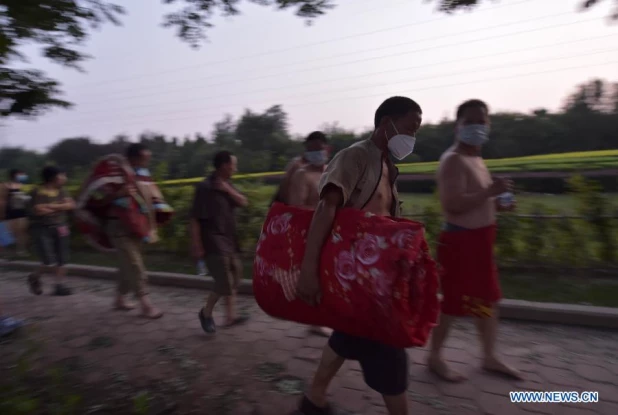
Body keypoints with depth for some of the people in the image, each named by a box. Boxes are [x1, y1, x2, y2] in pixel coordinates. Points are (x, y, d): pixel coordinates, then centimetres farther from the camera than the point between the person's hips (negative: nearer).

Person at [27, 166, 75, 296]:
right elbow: (39, 210, -20)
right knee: (49, 263, -8)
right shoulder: (38, 192, -9)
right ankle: (34, 277, 22)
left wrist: (52, 206, -14)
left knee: (61, 261, 4)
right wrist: (60, 208, -7)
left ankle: (60, 285, 13)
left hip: (60, 228, 5)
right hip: (42, 229, -5)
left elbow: (71, 205, -3)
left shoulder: (61, 191, 7)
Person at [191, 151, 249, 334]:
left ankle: (230, 316, 26)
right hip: (214, 242, -8)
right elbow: (195, 219, -17)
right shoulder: (205, 187, -16)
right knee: (224, 283, -6)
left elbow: (243, 202, 2)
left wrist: (228, 190, -13)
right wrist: (197, 246, -17)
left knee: (234, 278, 13)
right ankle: (206, 312, 18)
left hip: (230, 240, 9)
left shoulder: (228, 184, 8)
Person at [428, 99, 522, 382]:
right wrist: (490, 192, -28)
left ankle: (490, 357, 34)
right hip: (459, 240, -10)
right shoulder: (453, 160, -17)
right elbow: (453, 205, -28)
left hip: (480, 240, 10)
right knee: (452, 303, 1)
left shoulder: (477, 159, 15)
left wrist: (497, 204, 9)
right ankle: (435, 358, 19)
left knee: (488, 299, 17)